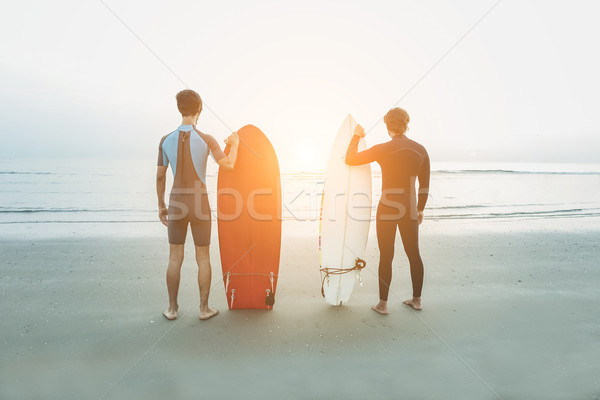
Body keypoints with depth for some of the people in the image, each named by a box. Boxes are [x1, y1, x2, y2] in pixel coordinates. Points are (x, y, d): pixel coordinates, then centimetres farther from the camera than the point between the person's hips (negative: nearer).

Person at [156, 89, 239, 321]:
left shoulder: (166, 140, 1)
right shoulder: (206, 140, -9)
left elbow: (160, 176, 4)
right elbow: (228, 165, -17)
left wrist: (161, 206, 15)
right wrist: (234, 144, 2)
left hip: (176, 203, 3)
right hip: (199, 203, -2)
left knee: (175, 258, 13)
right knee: (203, 258, 10)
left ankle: (172, 309, 22)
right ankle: (204, 308, 19)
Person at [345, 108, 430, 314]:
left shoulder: (383, 150, -11)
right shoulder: (421, 150, 3)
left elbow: (349, 160, -5)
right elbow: (425, 185, 7)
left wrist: (356, 136, 8)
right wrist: (420, 209, 18)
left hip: (387, 208, -4)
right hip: (409, 208, 4)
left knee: (386, 256, 5)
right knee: (413, 253, 16)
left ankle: (382, 304, 15)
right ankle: (416, 299, 30)